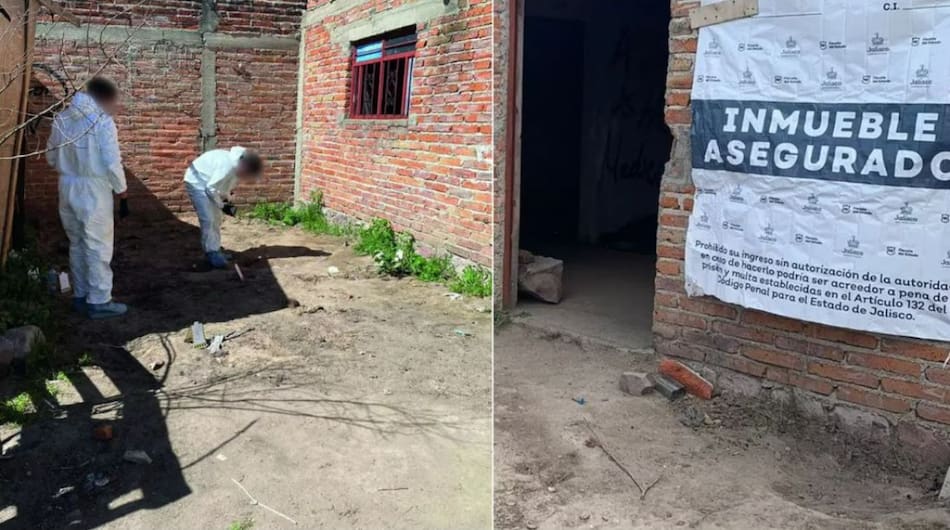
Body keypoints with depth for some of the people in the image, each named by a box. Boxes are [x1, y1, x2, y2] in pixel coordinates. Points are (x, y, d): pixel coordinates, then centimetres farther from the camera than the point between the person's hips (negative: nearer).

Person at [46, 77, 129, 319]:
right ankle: (99, 302, 3)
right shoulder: (102, 121, -14)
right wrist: (120, 188, -3)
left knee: (77, 244, 16)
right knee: (98, 246, 0)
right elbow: (112, 163, -16)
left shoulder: (61, 118, 6)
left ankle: (80, 296, 23)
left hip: (67, 187, 7)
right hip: (93, 189, -7)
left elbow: (51, 156, 11)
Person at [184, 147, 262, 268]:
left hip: (209, 183, 9)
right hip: (197, 182, -9)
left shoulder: (238, 164, -9)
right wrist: (222, 205, -19)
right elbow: (211, 188, -29)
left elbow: (228, 183, 8)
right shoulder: (227, 166, -37)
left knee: (216, 218, 11)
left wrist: (226, 198, -3)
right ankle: (212, 253, -7)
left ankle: (216, 250, 18)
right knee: (208, 219, -12)